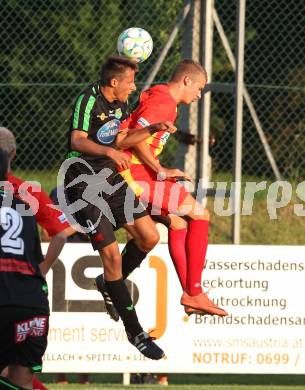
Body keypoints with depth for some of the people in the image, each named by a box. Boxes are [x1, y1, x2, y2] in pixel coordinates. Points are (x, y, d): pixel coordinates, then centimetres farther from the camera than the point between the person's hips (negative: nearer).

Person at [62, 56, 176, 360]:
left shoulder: (120, 103, 9)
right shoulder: (88, 100, -18)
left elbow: (120, 141, 10)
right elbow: (77, 141, -27)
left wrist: (154, 129, -1)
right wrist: (110, 152, -42)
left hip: (110, 177, 8)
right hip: (83, 184, -8)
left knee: (149, 237, 2)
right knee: (112, 254, -11)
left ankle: (110, 283, 29)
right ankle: (134, 332, -4)